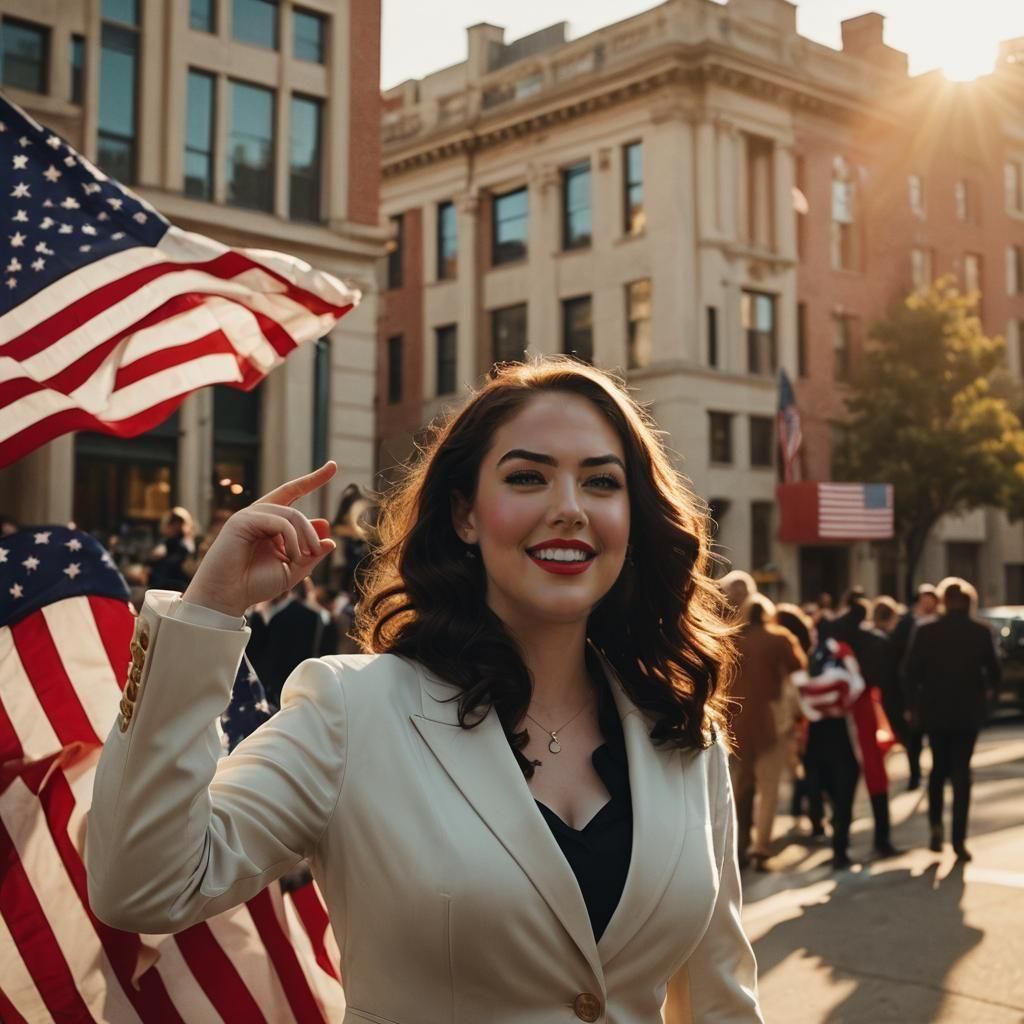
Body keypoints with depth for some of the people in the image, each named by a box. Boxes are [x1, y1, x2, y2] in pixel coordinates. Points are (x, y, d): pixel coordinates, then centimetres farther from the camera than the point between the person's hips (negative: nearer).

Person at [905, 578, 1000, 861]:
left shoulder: (926, 632, -7)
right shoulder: (980, 632, -7)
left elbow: (911, 671, -8)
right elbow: (993, 670, -3)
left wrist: (914, 703, 4)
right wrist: (988, 690, 17)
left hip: (935, 709, 1)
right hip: (968, 710, -1)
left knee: (939, 766, 18)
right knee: (961, 770, 5)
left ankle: (936, 825, 5)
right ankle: (959, 838, -1)